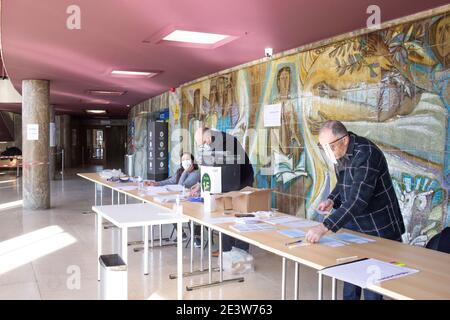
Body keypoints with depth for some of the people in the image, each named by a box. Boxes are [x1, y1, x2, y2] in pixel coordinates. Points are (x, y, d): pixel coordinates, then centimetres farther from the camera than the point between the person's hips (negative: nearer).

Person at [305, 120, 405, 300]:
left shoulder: (366, 154, -27)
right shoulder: (340, 153, -1)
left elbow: (358, 199, -36)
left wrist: (324, 227, -41)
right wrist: (332, 200, -5)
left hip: (378, 230, -8)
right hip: (353, 226, 8)